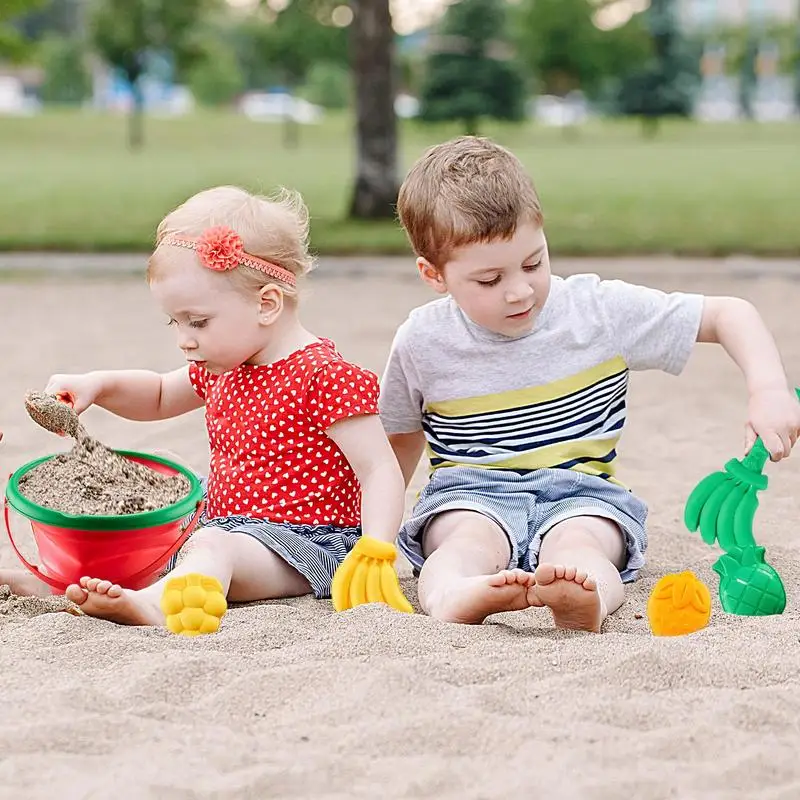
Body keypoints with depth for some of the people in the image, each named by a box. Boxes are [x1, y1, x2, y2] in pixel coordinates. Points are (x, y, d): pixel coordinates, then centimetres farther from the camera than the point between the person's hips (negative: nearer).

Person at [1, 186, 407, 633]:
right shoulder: (223, 367, 13)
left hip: (307, 541, -11)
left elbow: (381, 472, -18)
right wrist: (99, 386, 12)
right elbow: (160, 397, 32)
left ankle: (150, 604, -64)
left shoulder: (324, 376, -15)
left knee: (211, 546, -37)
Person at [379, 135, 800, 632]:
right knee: (468, 541, -36)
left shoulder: (600, 312, -5)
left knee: (577, 545, -36)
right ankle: (454, 597, -70)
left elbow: (729, 314, 0)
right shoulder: (422, 343, -2)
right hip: (470, 495, 1)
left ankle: (586, 603, -71)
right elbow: (403, 439, 17)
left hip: (581, 492, 0)